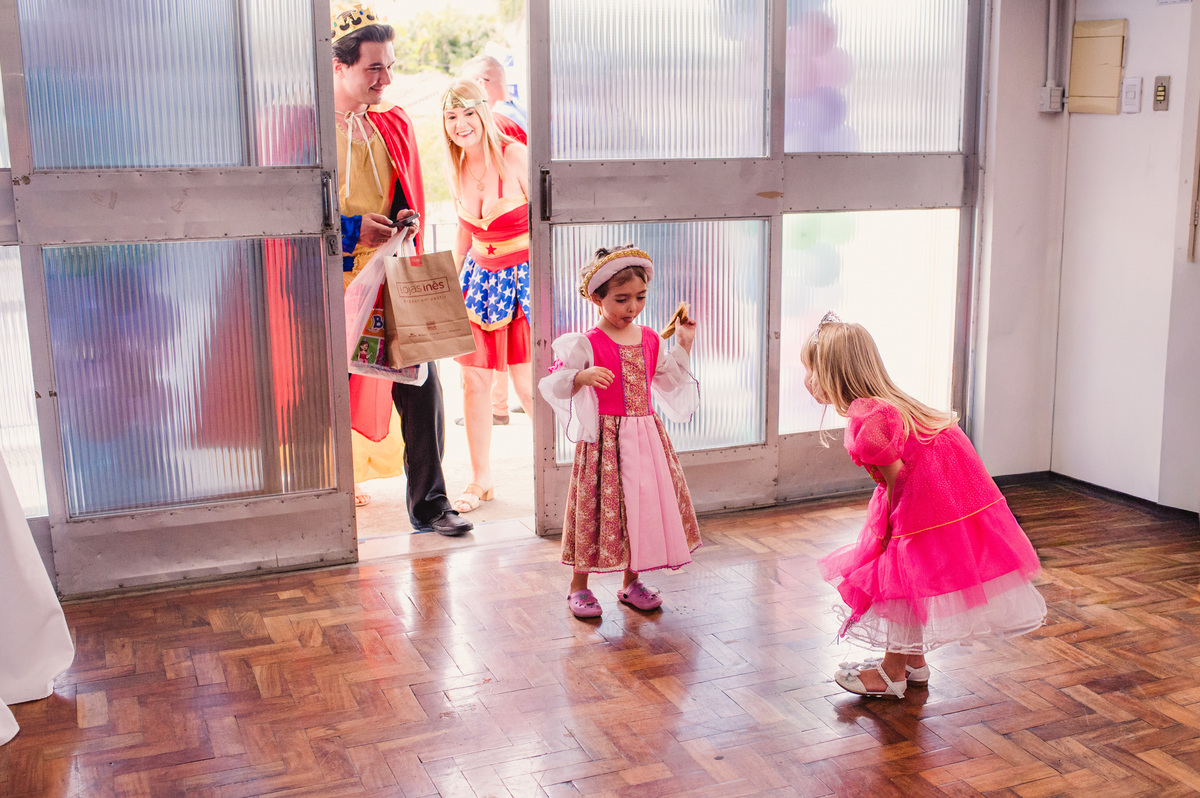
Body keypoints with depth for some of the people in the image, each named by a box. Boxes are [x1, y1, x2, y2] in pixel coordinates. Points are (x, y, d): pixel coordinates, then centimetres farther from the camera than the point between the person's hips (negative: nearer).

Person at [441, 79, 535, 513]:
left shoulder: (513, 155, -15)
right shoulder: (456, 168, 3)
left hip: (523, 277, -6)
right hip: (480, 276, 6)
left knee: (528, 387, -4)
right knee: (473, 381, 5)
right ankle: (480, 479, 21)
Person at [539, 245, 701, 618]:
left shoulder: (651, 340, 9)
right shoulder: (586, 344, -9)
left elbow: (669, 382, 21)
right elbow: (552, 383, -13)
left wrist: (683, 346, 12)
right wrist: (582, 377, -30)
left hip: (646, 437, 6)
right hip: (604, 439, -5)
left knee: (644, 505, 9)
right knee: (599, 507, -1)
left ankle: (631, 582, 25)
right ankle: (578, 587, 14)